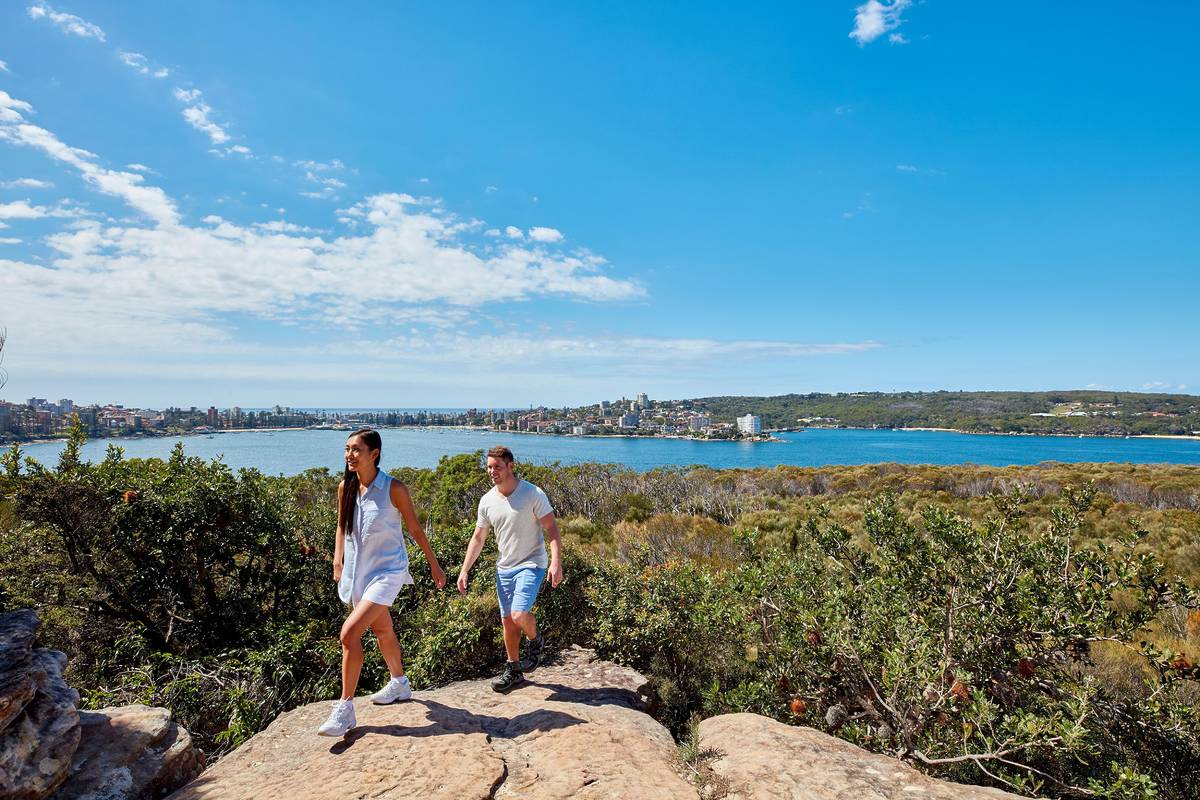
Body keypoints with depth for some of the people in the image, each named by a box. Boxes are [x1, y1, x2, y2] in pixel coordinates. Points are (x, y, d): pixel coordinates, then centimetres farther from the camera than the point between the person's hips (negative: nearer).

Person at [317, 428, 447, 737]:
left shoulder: (394, 489, -16)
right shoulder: (345, 487, -2)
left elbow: (415, 529, -7)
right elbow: (342, 527, 12)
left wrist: (434, 565, 0)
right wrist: (338, 562, 3)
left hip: (387, 570, -6)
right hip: (357, 571, 6)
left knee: (349, 632, -17)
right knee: (382, 630, 22)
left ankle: (345, 709, -1)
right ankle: (399, 683, 43)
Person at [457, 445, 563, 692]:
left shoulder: (533, 494, -14)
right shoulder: (487, 501, 2)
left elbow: (552, 529, -14)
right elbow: (478, 538, 10)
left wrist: (556, 562, -25)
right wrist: (464, 570, 5)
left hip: (530, 565, -5)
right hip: (504, 568, 6)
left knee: (519, 614, -20)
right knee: (507, 620, 11)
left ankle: (536, 641, 13)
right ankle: (513, 671, 28)